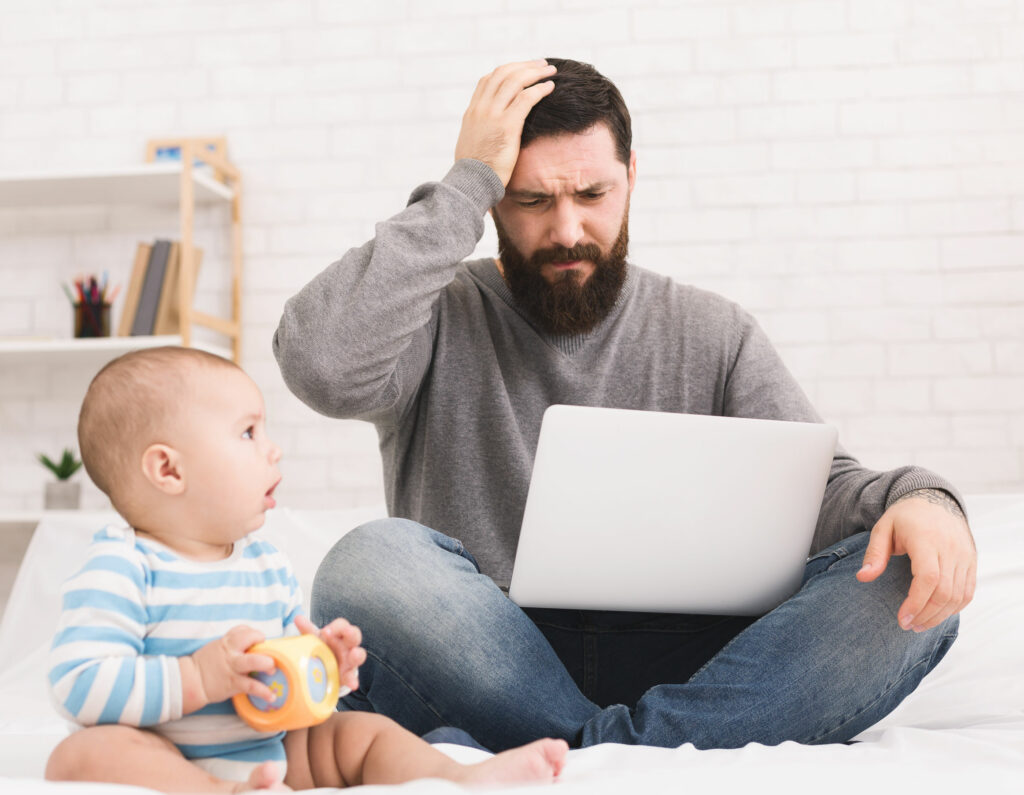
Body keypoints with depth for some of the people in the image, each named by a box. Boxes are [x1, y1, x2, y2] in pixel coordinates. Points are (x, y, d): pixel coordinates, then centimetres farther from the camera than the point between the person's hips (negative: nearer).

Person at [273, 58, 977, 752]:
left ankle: (593, 751, -30)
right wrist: (464, 186, -10)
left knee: (904, 589, -21)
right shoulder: (443, 319, 5)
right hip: (486, 665, -2)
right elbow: (323, 367, -17)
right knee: (370, 565, -33)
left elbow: (820, 483, 7)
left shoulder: (713, 334, 13)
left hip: (685, 667, 3)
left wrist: (918, 499, -18)